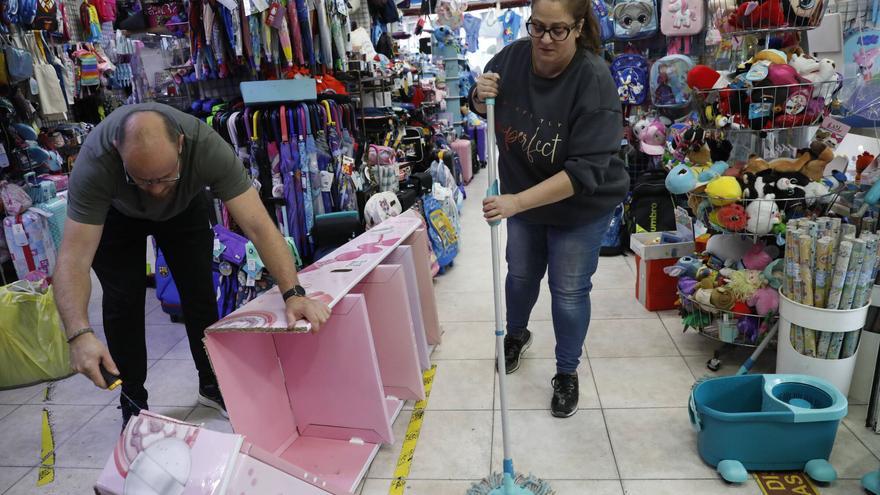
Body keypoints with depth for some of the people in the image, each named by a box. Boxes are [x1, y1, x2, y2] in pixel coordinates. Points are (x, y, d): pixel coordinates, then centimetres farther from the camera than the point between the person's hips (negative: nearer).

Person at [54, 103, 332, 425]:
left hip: (185, 206, 1)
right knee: (124, 300, -8)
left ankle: (211, 385, 21)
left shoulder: (207, 146, -41)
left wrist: (293, 293, -54)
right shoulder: (94, 163, -41)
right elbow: (74, 257, -42)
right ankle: (132, 402, 14)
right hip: (116, 213, -1)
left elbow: (258, 225, -43)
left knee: (200, 292, -1)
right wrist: (79, 334, -57)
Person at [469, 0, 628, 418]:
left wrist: (518, 201, -42)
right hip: (523, 196, 5)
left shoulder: (594, 80, -29)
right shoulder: (512, 57, -15)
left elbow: (585, 170, -34)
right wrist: (481, 95, -19)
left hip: (581, 205, -4)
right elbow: (481, 106, 6)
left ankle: (567, 373, 30)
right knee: (521, 274, 21)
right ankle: (516, 334, 51)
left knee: (569, 290, 6)